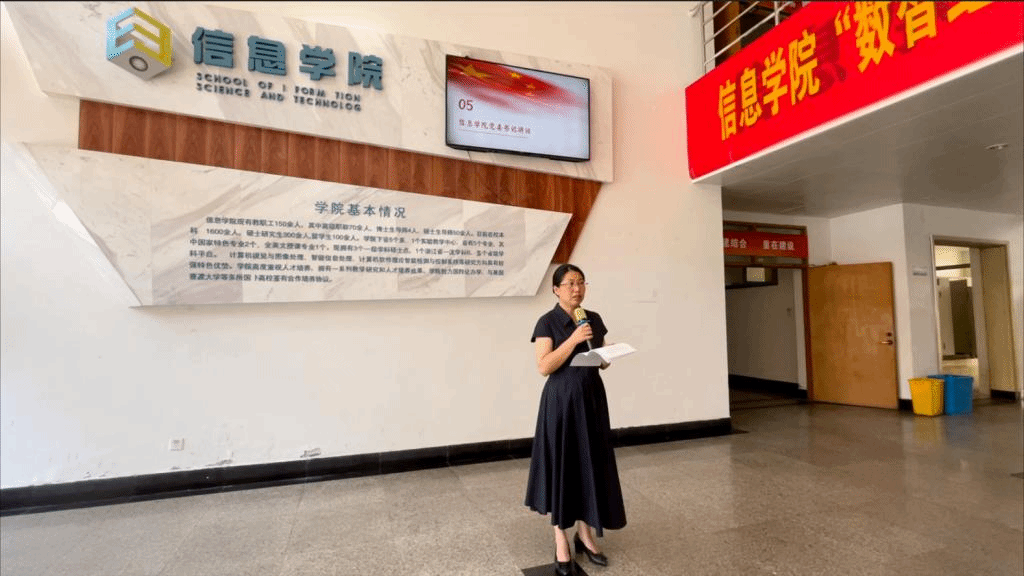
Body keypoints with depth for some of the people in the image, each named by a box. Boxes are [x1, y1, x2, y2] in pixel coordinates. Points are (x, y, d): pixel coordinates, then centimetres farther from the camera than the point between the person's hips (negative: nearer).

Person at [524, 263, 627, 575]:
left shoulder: (595, 319, 7)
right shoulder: (547, 322, -9)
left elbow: (602, 362, 15)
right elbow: (544, 367, -17)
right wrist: (573, 339, -22)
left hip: (592, 398, 6)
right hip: (561, 401, -5)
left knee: (591, 464, 11)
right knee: (562, 466, 3)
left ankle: (585, 534, 28)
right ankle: (561, 542, 19)